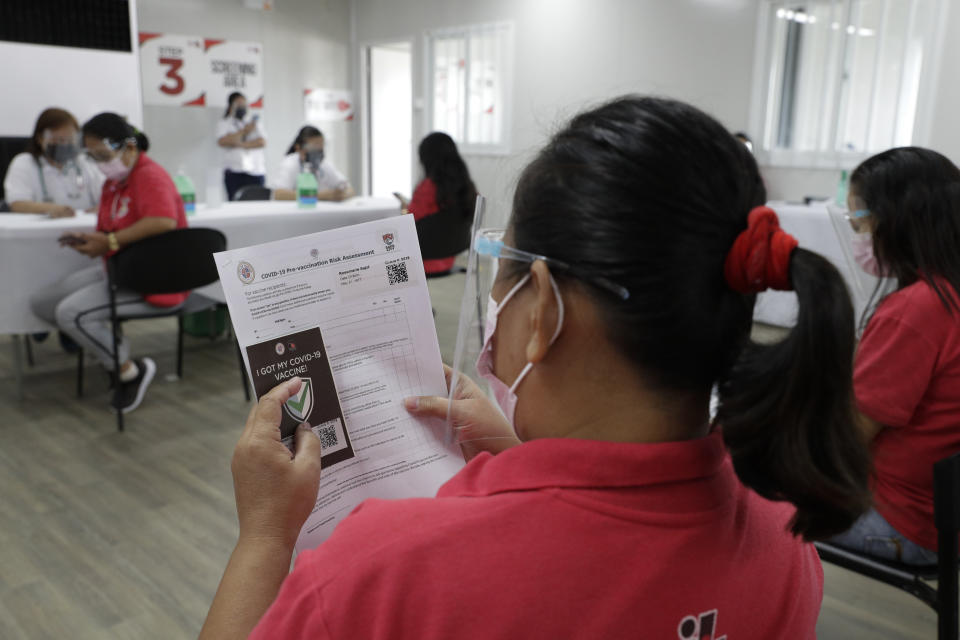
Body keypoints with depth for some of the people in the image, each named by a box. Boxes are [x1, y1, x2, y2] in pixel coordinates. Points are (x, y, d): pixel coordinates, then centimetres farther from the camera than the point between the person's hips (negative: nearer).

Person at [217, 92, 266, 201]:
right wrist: (243, 131, -4)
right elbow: (222, 141, -6)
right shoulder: (223, 123, 13)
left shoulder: (254, 122, 18)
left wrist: (242, 144, -7)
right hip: (234, 172, -1)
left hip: (255, 171, 1)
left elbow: (262, 142, 2)